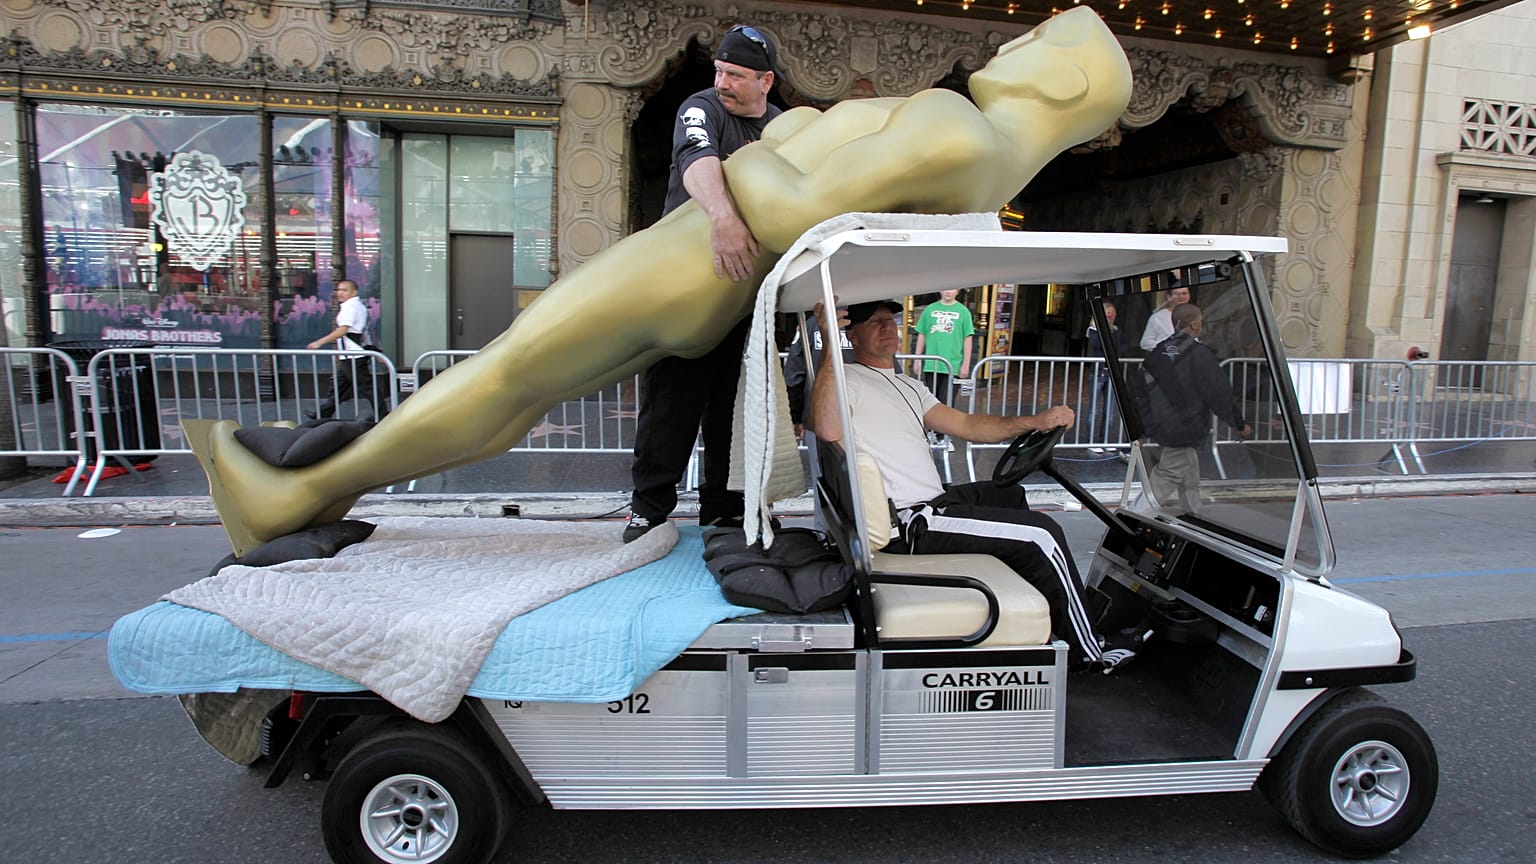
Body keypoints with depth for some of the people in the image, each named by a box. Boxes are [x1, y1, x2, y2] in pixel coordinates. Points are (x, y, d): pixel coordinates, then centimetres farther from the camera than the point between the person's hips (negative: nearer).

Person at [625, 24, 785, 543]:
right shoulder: (702, 108, -4)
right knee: (673, 393, -7)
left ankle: (723, 508, 15)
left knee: (735, 397, 5)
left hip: (747, 281, 5)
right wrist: (723, 215, -48)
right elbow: (697, 160, -27)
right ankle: (650, 506, 4)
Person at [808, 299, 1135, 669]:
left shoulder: (908, 386, 21)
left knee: (1009, 494, 30)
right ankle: (1090, 654, 8)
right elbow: (827, 429, -31)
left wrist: (1035, 422, 4)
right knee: (1041, 533, -9)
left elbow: (966, 424, 16)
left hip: (928, 504, 10)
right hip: (908, 525, -10)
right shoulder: (848, 379, -9)